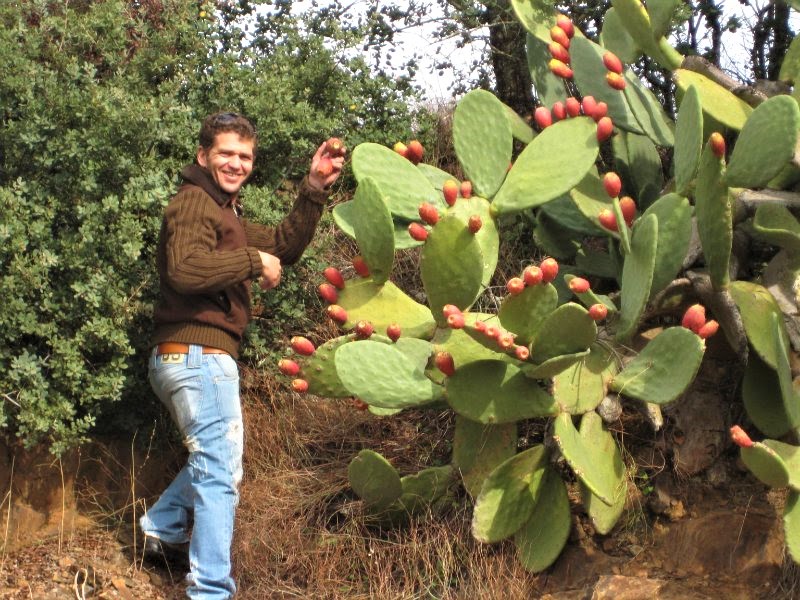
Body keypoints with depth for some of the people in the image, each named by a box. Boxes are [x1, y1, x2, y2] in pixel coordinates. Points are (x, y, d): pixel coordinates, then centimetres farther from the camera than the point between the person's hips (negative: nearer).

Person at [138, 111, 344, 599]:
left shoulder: (224, 210, 23)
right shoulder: (194, 202, -10)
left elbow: (281, 246, 17)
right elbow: (185, 269, -28)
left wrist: (315, 192, 8)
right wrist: (252, 262, -19)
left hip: (188, 358, 10)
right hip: (198, 353, -10)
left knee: (213, 460, 29)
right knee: (221, 474, -9)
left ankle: (162, 530, 38)